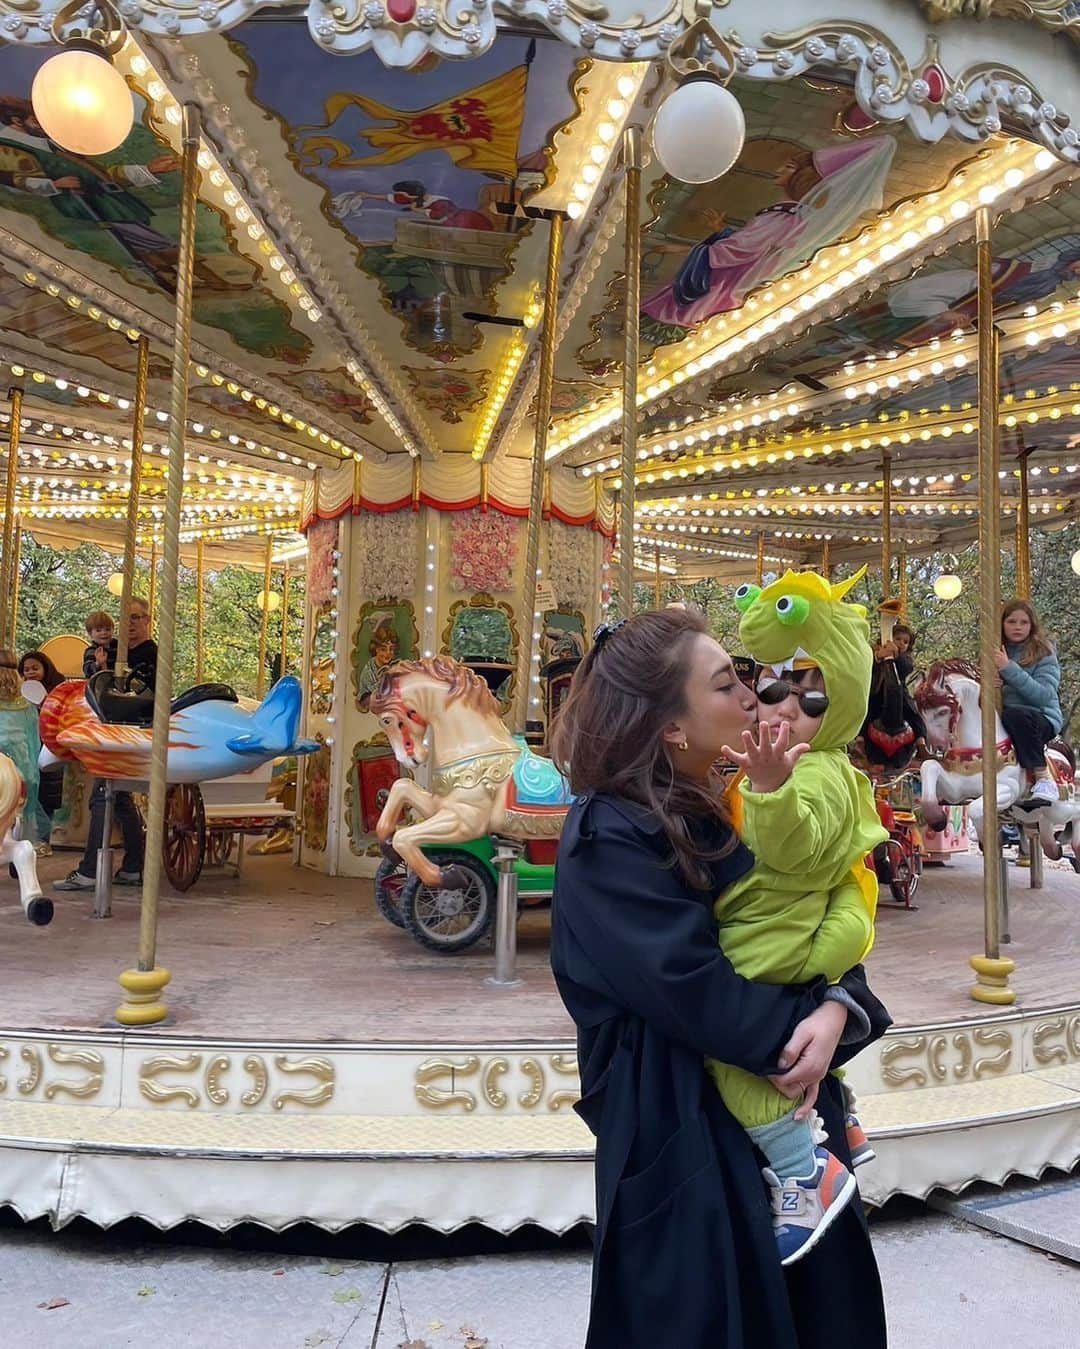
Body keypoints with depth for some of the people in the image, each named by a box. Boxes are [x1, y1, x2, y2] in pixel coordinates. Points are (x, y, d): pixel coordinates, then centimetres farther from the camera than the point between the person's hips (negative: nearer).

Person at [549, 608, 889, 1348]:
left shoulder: (725, 809, 4)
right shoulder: (609, 841, -21)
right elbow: (707, 1000, -25)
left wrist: (839, 1009, -18)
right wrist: (813, 1020, -9)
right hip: (689, 1148, -7)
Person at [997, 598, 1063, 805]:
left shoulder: (1044, 654, -3)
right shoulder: (995, 652, 10)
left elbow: (1044, 695, -18)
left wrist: (1009, 668, -26)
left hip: (1043, 720, -5)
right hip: (1002, 720, 5)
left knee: (1013, 713, -36)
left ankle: (1044, 779, -27)